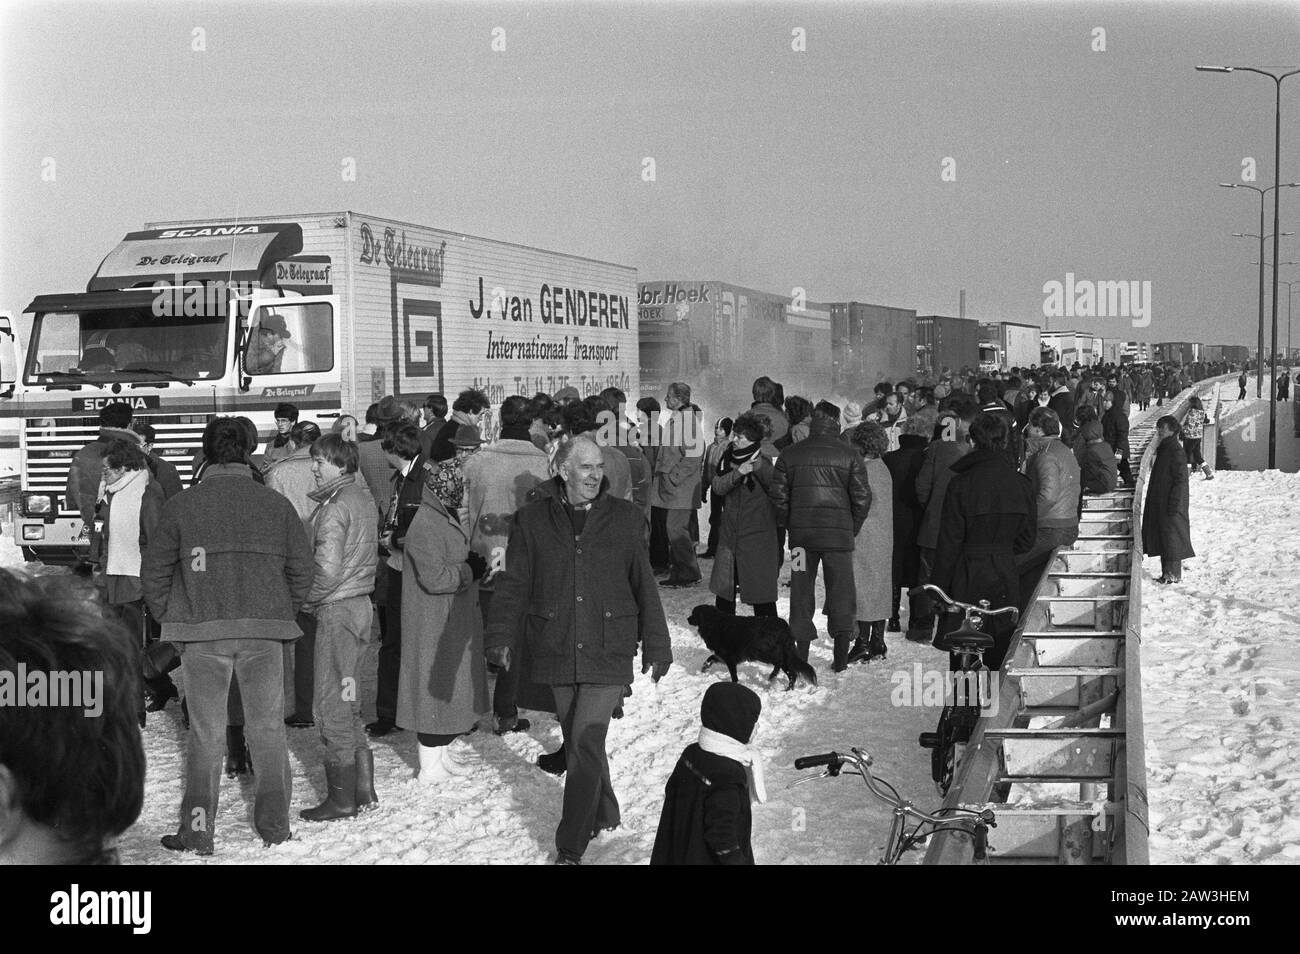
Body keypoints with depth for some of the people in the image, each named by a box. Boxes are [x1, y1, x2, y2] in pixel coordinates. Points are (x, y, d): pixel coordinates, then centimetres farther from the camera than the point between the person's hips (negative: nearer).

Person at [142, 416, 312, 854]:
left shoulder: (181, 505, -2)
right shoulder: (275, 503, 2)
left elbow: (154, 572, 1)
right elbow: (301, 568, 3)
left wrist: (171, 619, 13)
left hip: (203, 633, -1)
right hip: (264, 633, 1)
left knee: (205, 734, 7)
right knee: (267, 728, 10)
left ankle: (197, 830, 8)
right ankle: (274, 824, 16)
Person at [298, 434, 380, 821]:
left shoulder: (334, 508, -17)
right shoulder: (362, 497, 10)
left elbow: (327, 569, -22)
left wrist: (306, 601, -6)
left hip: (336, 609, -9)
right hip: (360, 603, 9)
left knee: (330, 703, -2)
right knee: (347, 699, 16)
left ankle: (341, 798, 3)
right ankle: (363, 789, 20)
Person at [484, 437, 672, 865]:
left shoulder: (624, 518, 2)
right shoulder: (532, 520, 2)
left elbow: (644, 586, 7)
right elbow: (513, 584, 1)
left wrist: (656, 647, 9)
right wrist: (500, 636, -12)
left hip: (608, 653, -2)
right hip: (556, 653, 2)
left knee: (586, 745, -9)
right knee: (576, 743, 15)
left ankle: (570, 848, -1)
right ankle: (603, 815, 37)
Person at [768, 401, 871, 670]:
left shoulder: (789, 455, 3)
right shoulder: (849, 455, -2)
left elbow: (778, 496, 2)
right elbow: (862, 497, -3)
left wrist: (788, 526, 14)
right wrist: (853, 528, 9)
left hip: (801, 534, 1)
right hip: (839, 534, -1)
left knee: (801, 592, 9)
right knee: (840, 592, 7)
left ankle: (801, 655, 10)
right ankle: (841, 655, 7)